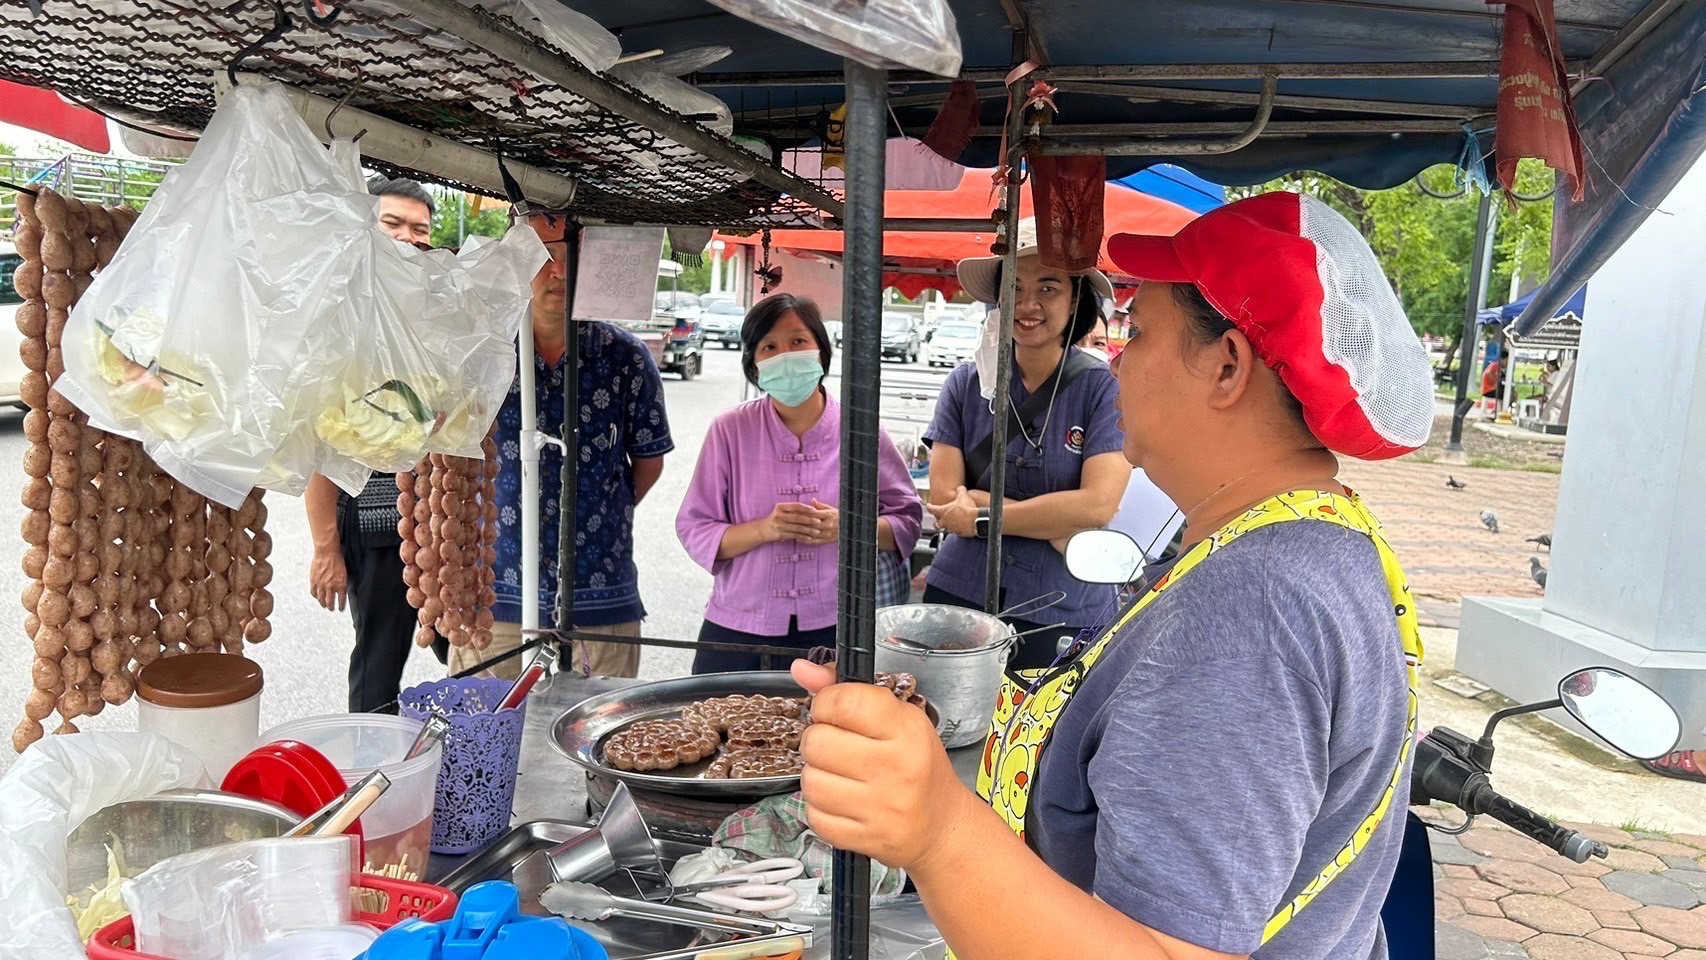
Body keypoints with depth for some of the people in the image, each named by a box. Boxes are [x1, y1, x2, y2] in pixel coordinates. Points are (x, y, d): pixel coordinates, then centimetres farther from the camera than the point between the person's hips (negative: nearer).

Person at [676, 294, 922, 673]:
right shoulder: (730, 431, -1)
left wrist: (846, 527, -15)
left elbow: (908, 521, 3)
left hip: (835, 631, 0)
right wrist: (765, 529, -18)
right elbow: (693, 531, -2)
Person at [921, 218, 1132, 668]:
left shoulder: (1104, 388, -7)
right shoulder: (966, 383, 0)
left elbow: (1097, 506, -17)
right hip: (958, 597, 2)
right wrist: (1057, 517, -14)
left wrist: (981, 514, -12)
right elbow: (943, 499, -7)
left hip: (1065, 615, -2)